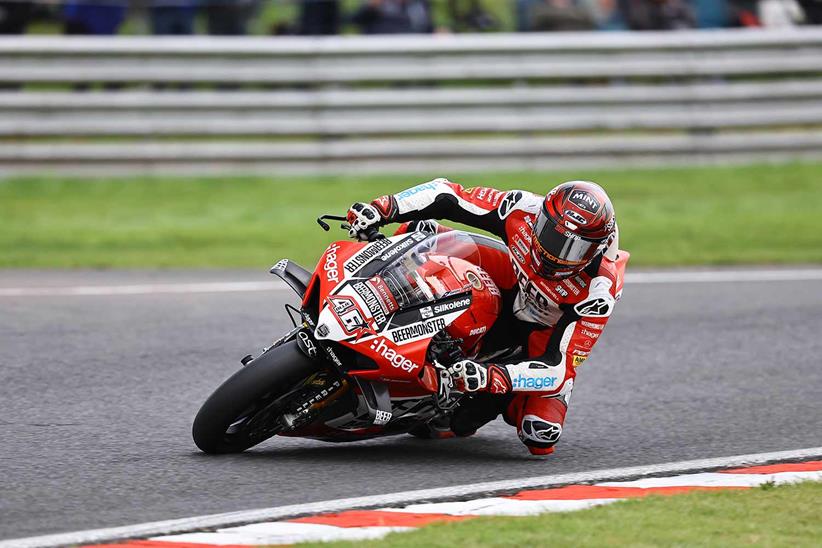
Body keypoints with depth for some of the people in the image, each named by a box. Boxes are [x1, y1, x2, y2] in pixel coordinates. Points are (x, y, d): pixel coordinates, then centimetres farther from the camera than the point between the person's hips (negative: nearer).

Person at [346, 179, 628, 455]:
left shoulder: (597, 293, -38)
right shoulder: (524, 209, -30)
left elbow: (561, 368, -40)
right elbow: (447, 195, -20)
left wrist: (490, 376, -55)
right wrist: (382, 209, -33)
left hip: (546, 331, -2)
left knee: (541, 435, -26)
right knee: (418, 230, -20)